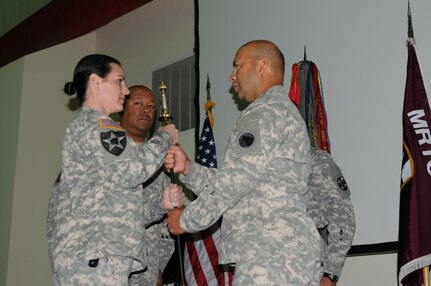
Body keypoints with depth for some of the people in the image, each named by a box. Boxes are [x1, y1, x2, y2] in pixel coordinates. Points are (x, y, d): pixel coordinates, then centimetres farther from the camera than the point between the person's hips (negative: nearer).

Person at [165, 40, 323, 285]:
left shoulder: (266, 111, -6)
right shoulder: (285, 111, 25)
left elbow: (234, 182, -14)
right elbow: (238, 183, 20)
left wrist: (186, 220, -2)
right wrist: (188, 168, 10)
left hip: (271, 256, -10)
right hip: (289, 253, 10)